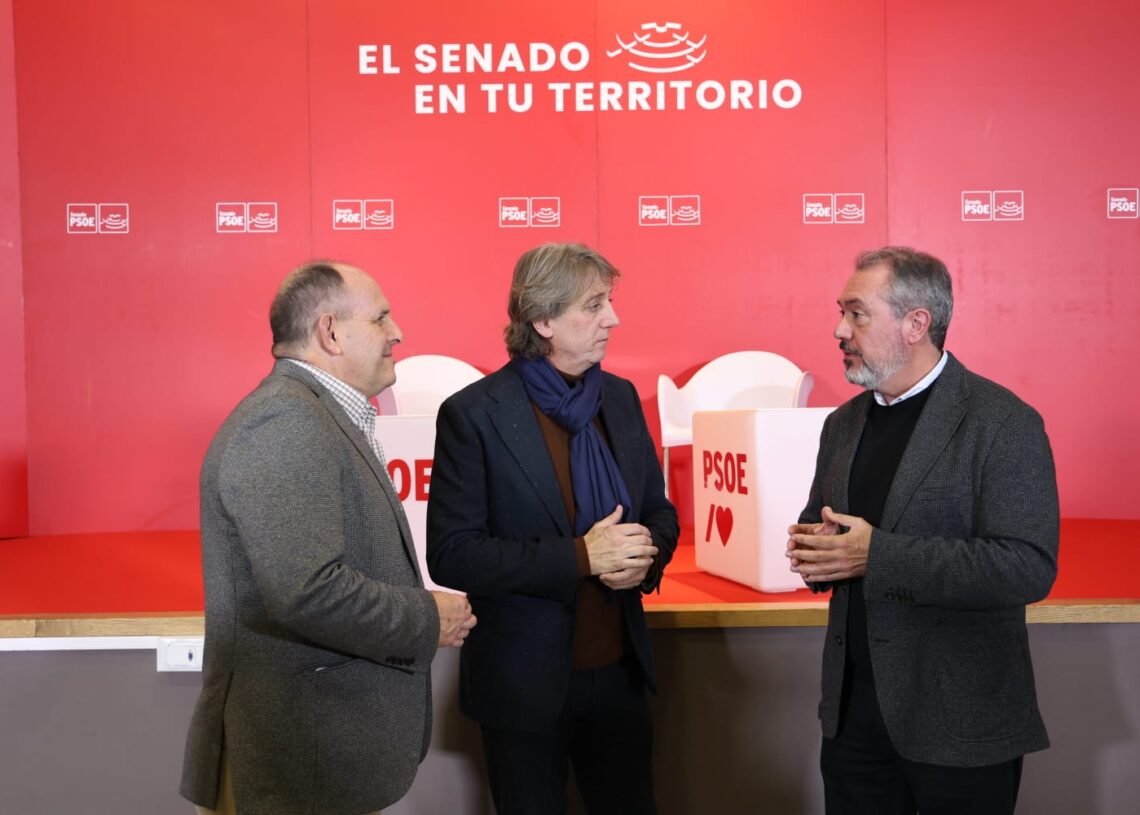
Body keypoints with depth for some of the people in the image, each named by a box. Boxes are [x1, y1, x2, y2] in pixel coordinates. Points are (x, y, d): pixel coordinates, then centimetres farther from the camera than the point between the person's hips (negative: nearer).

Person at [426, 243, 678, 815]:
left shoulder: (620, 398, 4)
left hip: (619, 671, 5)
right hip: (525, 681, -5)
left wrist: (645, 557, -11)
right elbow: (449, 554, -17)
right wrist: (579, 557, -23)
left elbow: (659, 511, 12)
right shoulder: (474, 414, -13)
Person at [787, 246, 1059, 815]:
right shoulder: (843, 424, 8)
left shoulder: (1002, 423, -13)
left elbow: (1028, 567, -21)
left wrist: (878, 555, -24)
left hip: (960, 723, -5)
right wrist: (812, 550, -5)